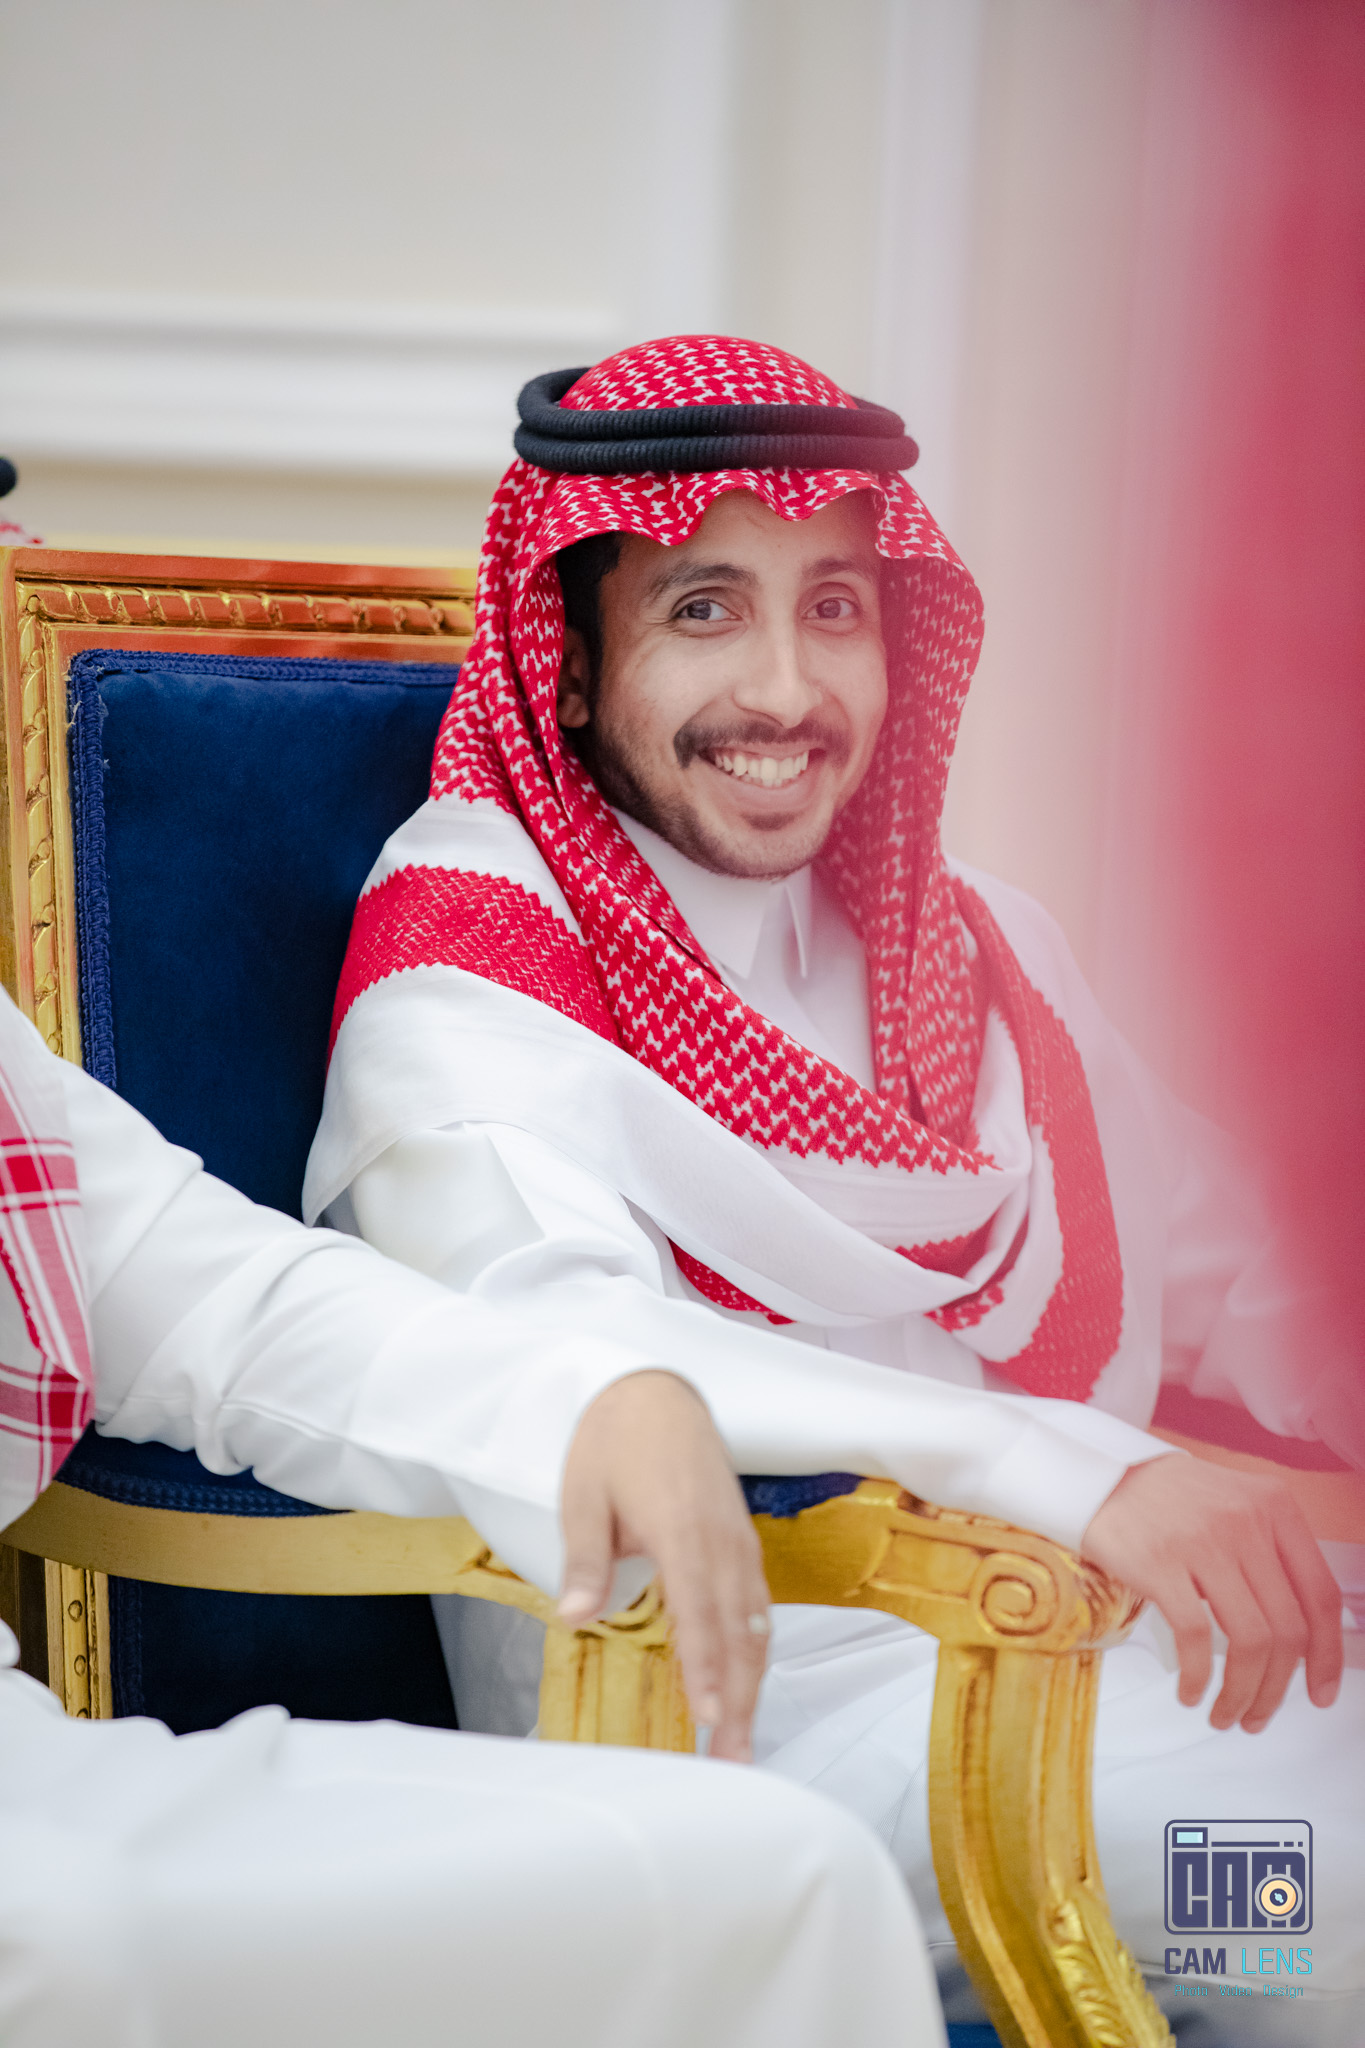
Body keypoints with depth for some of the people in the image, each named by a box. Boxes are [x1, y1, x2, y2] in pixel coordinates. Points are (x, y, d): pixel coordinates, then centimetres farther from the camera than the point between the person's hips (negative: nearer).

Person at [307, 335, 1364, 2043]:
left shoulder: (967, 938, 19)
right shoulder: (465, 956, -4)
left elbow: (1214, 1265, 20)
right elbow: (565, 1341, -21)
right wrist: (1072, 1474, -30)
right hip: (752, 1689, -7)